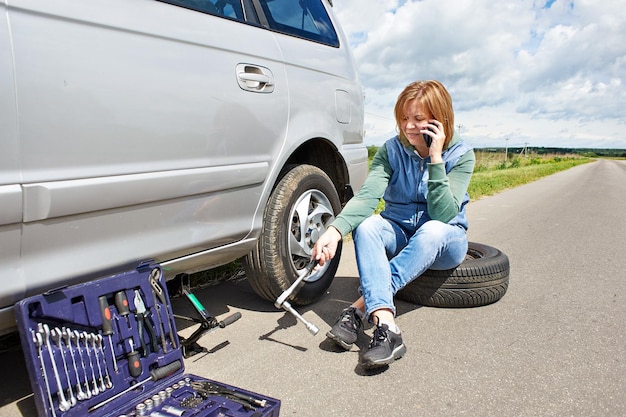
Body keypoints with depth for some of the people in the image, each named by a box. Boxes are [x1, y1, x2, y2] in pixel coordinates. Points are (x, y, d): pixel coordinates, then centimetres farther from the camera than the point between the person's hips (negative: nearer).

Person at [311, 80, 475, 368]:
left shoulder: (461, 155, -12)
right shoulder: (392, 150, -7)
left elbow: (443, 214, -23)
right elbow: (367, 194, -24)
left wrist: (435, 159, -28)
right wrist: (335, 230, -41)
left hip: (444, 243, -1)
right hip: (399, 233, 2)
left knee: (433, 230, -37)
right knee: (366, 225, -31)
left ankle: (361, 307, -35)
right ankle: (384, 323, -44)